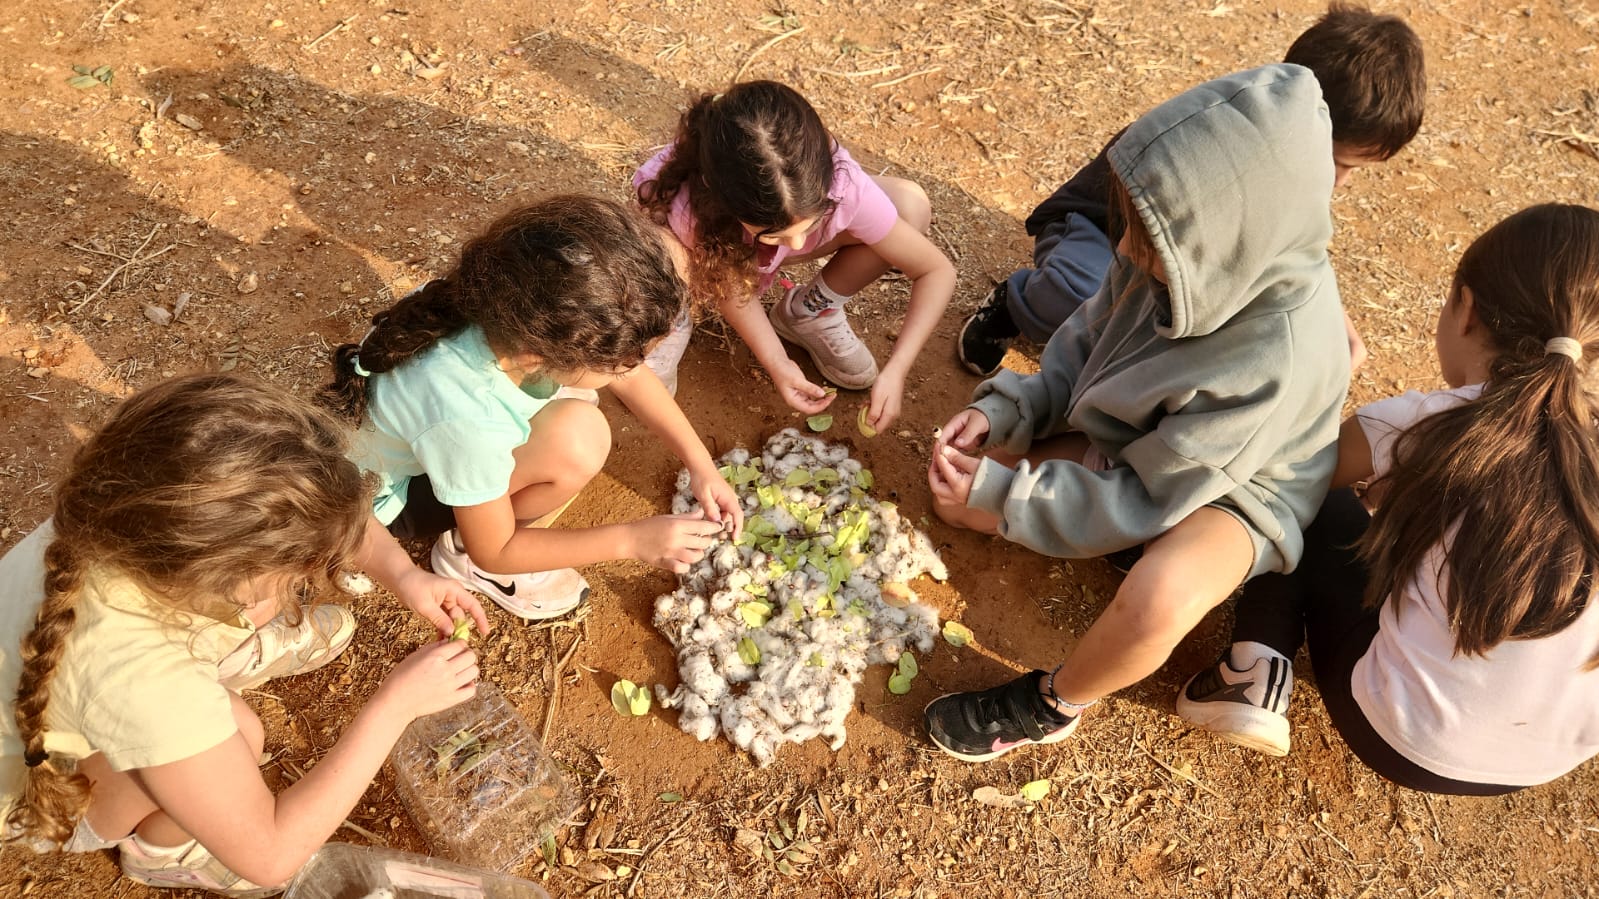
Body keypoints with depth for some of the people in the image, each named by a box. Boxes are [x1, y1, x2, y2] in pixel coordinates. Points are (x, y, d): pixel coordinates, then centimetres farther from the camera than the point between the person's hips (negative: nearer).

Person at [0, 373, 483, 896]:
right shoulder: (134, 677, -45)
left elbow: (330, 516, -8)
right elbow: (268, 857, -35)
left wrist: (402, 573, -24)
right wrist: (395, 704, -33)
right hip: (47, 782, -5)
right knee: (236, 732, -32)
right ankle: (156, 850, -1)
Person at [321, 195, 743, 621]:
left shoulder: (525, 315, -27)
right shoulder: (466, 420, -43)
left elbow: (631, 377, -7)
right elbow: (494, 551, -23)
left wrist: (701, 462, -12)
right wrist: (631, 540, -25)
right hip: (390, 491, -7)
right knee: (577, 439, -28)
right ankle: (464, 554, -2)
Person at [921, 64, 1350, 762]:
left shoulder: (1282, 356, -37)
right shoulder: (1191, 256, -22)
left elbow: (1147, 499, -28)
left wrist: (998, 496, -28)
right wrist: (1001, 412, -18)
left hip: (1235, 489, -6)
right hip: (1130, 438, 6)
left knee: (1159, 598, -39)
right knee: (961, 479, -5)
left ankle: (1053, 705, -7)